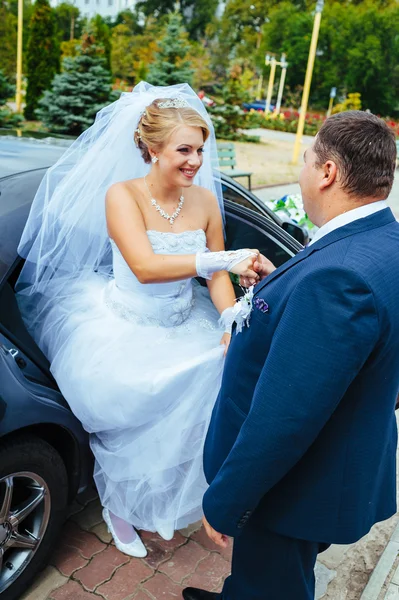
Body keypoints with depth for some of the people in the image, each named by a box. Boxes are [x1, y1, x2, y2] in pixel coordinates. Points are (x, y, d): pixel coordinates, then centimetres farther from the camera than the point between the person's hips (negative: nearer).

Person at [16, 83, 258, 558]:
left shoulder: (204, 200, 0)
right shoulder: (121, 195, -13)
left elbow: (217, 275, 2)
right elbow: (145, 267, -27)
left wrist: (231, 321, -15)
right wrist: (220, 259, -36)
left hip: (184, 328, 4)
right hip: (125, 328, -3)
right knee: (134, 400, -17)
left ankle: (163, 501, 17)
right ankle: (118, 506, 17)